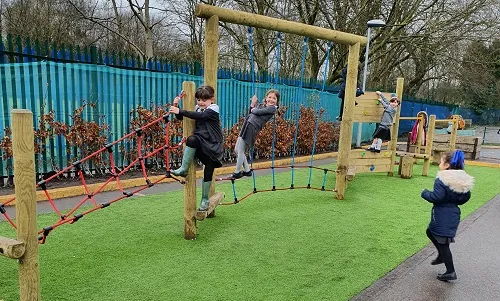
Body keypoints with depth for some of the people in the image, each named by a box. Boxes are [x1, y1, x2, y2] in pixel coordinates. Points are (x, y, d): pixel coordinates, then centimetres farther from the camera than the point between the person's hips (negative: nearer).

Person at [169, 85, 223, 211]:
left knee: (208, 172, -2)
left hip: (213, 146, -3)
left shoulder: (213, 109, -9)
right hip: (200, 143, 4)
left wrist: (180, 111, -32)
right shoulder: (197, 109, 8)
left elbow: (200, 116, -27)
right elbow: (181, 117, 9)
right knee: (192, 139, -32)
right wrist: (176, 107, -10)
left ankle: (205, 199, 13)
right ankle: (183, 169, -27)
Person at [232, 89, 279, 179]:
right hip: (246, 126, 8)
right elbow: (250, 114, 20)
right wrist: (252, 104, 10)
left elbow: (257, 112, -11)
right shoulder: (261, 105, 19)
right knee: (237, 150, 11)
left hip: (252, 129, -8)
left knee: (240, 151, -4)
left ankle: (237, 172, 11)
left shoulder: (272, 108, -4)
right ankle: (247, 171, 23)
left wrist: (253, 109, 11)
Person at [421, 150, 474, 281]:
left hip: (442, 217, -9)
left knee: (442, 243, 4)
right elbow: (465, 197, 10)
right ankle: (442, 256, 36)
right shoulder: (463, 180, 3)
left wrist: (425, 193, -10)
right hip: (453, 215, 9)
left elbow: (436, 197, -28)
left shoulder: (442, 180, -22)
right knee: (430, 232, 27)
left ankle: (451, 272, 13)